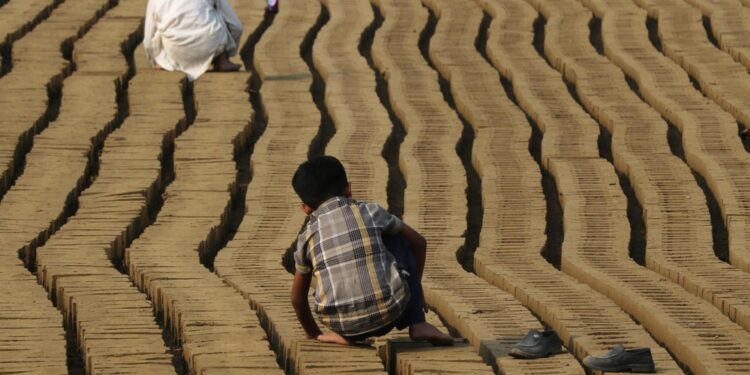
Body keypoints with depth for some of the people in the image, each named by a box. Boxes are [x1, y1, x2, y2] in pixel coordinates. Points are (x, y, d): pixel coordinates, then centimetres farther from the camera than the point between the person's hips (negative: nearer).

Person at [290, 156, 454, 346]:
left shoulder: (306, 237, 10)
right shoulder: (370, 212, 9)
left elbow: (298, 298, 18)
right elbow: (419, 242, 22)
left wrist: (314, 335, 35)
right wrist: (415, 290, 36)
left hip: (341, 323, 2)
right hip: (389, 311, -2)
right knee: (398, 240, 25)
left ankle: (347, 335, 16)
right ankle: (417, 324, 17)